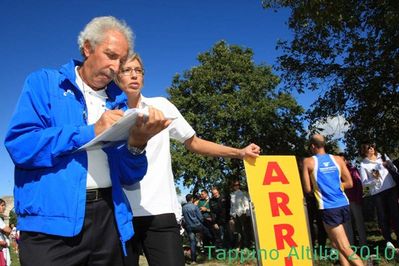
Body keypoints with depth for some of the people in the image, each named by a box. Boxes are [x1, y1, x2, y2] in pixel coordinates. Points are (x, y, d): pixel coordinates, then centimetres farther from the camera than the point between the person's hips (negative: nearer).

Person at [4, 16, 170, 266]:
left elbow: (127, 176, 7)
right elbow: (20, 145, -14)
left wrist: (136, 144, -13)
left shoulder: (117, 103, 12)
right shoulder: (44, 83, 2)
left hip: (107, 217, 5)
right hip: (53, 220, -4)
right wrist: (91, 132, -17)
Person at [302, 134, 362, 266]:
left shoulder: (308, 162, -2)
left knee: (345, 248, -4)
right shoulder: (337, 159, 9)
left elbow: (307, 189, -3)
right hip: (343, 205, 6)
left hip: (328, 208, -6)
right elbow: (349, 183, 9)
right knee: (336, 242, 22)